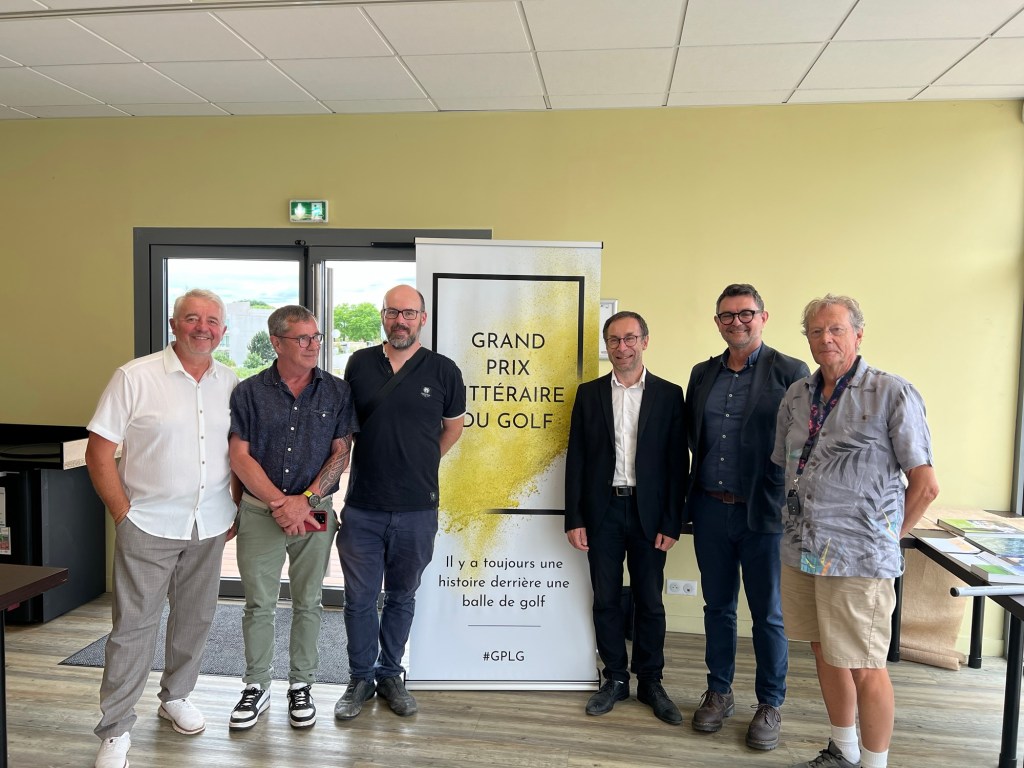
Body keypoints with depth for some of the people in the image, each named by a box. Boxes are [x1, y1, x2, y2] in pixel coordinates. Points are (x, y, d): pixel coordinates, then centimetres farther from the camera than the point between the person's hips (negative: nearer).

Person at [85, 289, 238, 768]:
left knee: (195, 620, 16)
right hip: (149, 527, -4)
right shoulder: (135, 377, -9)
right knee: (133, 625, 4)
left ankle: (175, 697, 38)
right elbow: (99, 453, -7)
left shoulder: (231, 384, 3)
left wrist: (234, 509, 7)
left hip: (210, 528, 4)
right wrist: (124, 514, -9)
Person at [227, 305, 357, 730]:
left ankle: (301, 686, 27)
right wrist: (279, 503, -12)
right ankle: (256, 687, 27)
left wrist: (306, 500, -12)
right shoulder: (249, 392, -1)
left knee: (308, 603, 11)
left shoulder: (336, 391, 0)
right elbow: (240, 456, -4)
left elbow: (341, 454, -2)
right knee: (258, 603, 9)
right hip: (259, 511, 0)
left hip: (315, 512, 0)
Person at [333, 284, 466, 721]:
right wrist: (379, 462, 7)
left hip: (416, 509, 0)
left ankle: (390, 675, 33)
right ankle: (361, 677, 28)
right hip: (362, 508, 1)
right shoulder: (359, 364, 1)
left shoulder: (443, 371, -3)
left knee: (401, 597, 15)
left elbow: (452, 427, 12)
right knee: (359, 598, 9)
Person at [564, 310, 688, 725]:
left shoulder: (668, 394, 1)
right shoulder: (589, 393, 4)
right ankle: (615, 679, 26)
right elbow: (576, 458, 3)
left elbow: (677, 462, -1)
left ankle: (650, 681, 26)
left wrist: (671, 523, -6)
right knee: (606, 600, 9)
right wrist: (574, 518, -2)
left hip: (648, 512, -1)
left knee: (649, 602, 8)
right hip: (602, 511, 1)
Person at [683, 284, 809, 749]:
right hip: (710, 510, 4)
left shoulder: (791, 373, -6)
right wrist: (690, 500, 7)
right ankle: (719, 693, 33)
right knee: (717, 607, 16)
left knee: (768, 614, 9)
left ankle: (770, 705, 28)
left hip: (765, 514, -4)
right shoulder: (702, 374, 8)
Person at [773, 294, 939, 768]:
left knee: (864, 668, 3)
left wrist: (888, 538, -1)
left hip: (858, 556, -6)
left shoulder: (892, 394, -8)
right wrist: (800, 527, 12)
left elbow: (925, 484, -7)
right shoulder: (796, 397, 9)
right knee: (825, 653, 18)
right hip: (801, 550, 6)